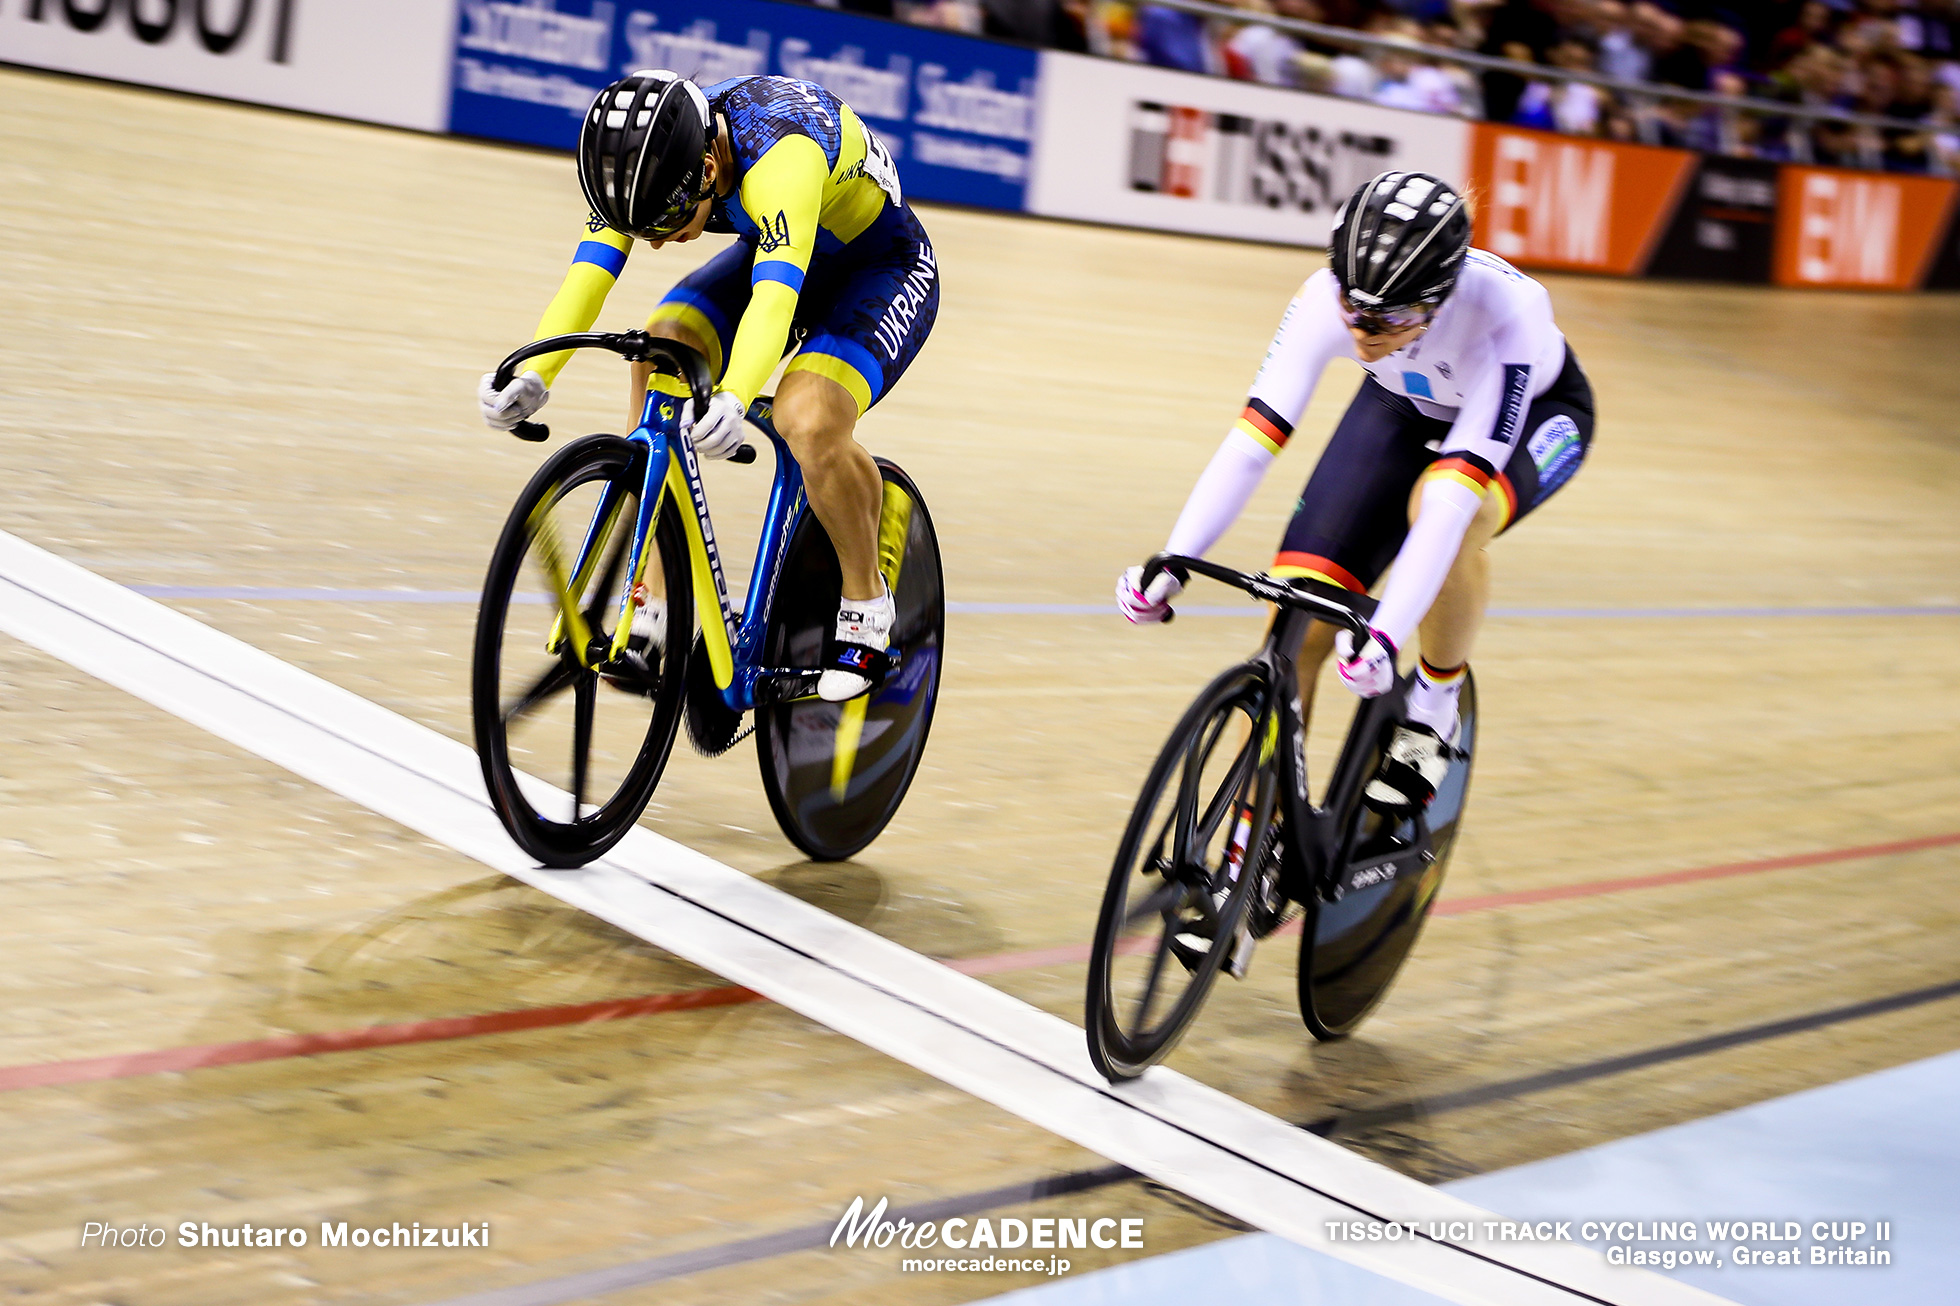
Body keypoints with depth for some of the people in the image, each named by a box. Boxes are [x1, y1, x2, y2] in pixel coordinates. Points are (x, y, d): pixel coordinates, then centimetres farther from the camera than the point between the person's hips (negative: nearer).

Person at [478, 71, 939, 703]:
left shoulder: (781, 155, -40)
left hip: (884, 266, -6)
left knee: (811, 422, -31)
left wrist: (732, 400, -68)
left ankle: (866, 609, -6)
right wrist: (532, 376, -43)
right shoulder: (647, 156, -20)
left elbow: (774, 297, -51)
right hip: (772, 250, 6)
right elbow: (588, 270, -27)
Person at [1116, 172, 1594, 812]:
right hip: (1406, 407, 3)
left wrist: (1386, 633, -54)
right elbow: (1252, 438, -33)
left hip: (1532, 412, -3)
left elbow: (1454, 493, -46)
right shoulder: (1328, 297, -32)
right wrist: (1169, 566, -43)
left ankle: (1435, 701, -12)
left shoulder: (1507, 312, -41)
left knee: (1441, 510, -39)